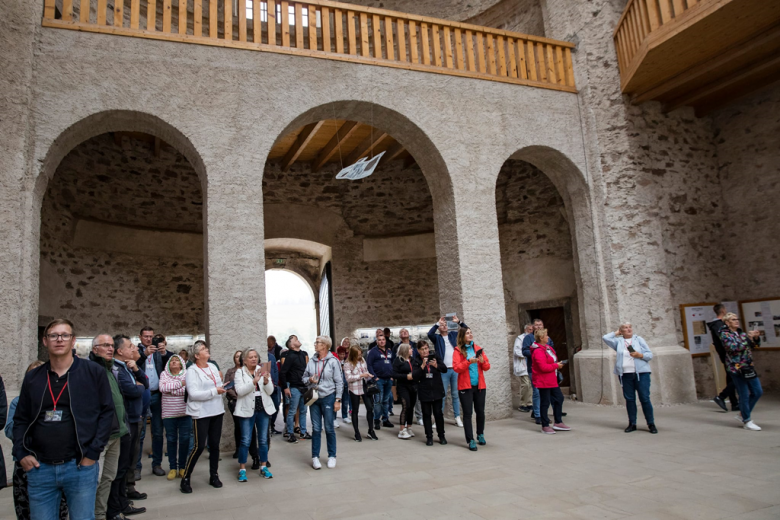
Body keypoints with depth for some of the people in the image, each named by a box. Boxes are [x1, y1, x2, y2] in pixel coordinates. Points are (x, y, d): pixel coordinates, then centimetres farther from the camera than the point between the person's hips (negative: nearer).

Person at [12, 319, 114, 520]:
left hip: (80, 466, -3)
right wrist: (21, 453, 2)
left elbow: (107, 412, -2)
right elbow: (20, 419, 15)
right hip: (39, 468, 3)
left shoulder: (93, 372, -2)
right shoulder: (32, 377, 9)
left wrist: (93, 452, -8)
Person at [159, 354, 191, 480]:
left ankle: (182, 467, 15)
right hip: (169, 413, 1)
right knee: (171, 440, 8)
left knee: (184, 440, 2)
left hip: (185, 413, -1)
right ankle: (172, 468, 18)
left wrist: (170, 388, -16)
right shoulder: (164, 374, 5)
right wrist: (180, 384, -17)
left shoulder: (187, 374, 1)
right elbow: (162, 387, -13)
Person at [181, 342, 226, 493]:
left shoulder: (213, 367, 10)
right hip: (201, 413, -6)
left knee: (215, 445, 11)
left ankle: (214, 476, 24)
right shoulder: (192, 371, -10)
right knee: (199, 446, -5)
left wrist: (222, 388, 2)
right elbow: (193, 394, -19)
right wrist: (214, 391, -19)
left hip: (216, 412, 6)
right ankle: (186, 478, 11)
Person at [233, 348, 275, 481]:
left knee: (263, 439, 10)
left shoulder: (263, 370, 5)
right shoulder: (239, 372, -2)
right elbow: (240, 391, -16)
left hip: (263, 409, 3)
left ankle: (263, 467, 22)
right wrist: (254, 381, -27)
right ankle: (242, 469, 11)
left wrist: (266, 380, -20)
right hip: (247, 410, -3)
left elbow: (270, 391, 0)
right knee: (245, 441, -1)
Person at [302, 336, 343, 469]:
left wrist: (337, 400, -9)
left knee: (329, 428, 4)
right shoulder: (311, 362, 4)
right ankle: (315, 457, 18)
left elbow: (339, 382, -6)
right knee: (316, 428, 7)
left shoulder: (333, 361, -7)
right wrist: (309, 380, -9)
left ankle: (332, 456, 19)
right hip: (314, 398, 3)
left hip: (328, 397, -3)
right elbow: (303, 378, 14)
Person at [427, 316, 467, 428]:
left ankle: (457, 417, 13)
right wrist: (437, 323, -17)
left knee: (455, 394, 8)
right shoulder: (437, 338, 4)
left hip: (455, 369, 3)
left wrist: (459, 322, -4)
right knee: (442, 394, 0)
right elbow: (429, 334, -17)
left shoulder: (453, 335, 13)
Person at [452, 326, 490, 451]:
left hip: (479, 385, 3)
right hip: (465, 386, -3)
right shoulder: (458, 351, -2)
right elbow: (456, 368, -13)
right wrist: (468, 362, -25)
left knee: (480, 412, 10)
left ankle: (480, 435, 30)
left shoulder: (478, 348, 8)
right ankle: (470, 440, 3)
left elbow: (487, 367, 7)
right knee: (467, 413, -2)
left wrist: (483, 361, -14)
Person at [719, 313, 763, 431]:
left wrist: (756, 337, -7)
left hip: (749, 367, 7)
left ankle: (742, 414, 24)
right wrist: (748, 338, -20)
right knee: (744, 395, -2)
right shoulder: (725, 334, -6)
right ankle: (747, 421, 10)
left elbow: (756, 345, 13)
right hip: (736, 368, -7)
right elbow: (734, 347, -20)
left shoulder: (741, 333, 14)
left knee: (758, 392, 10)